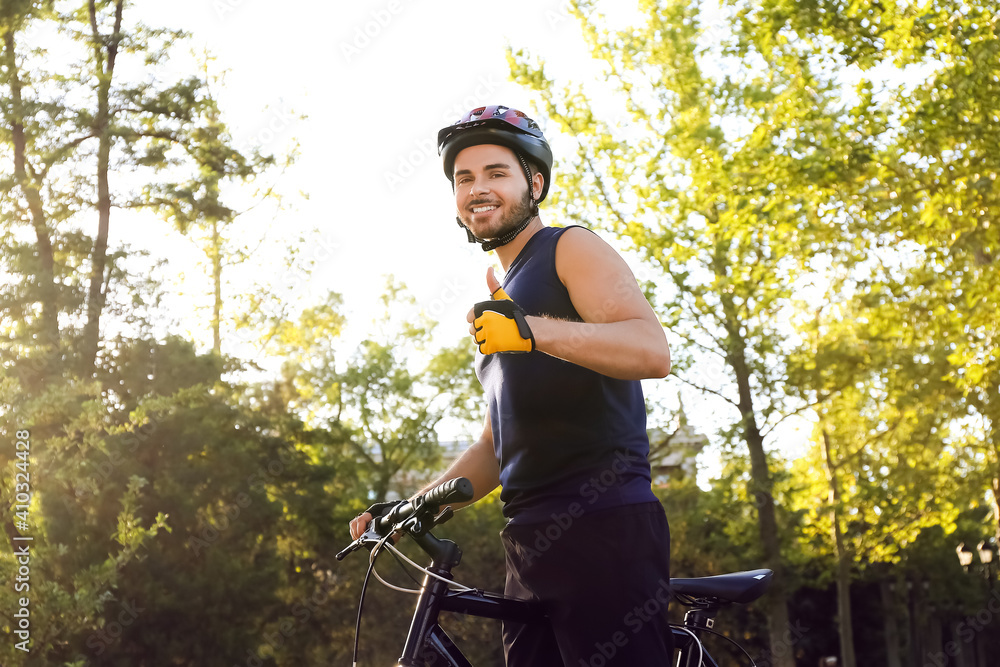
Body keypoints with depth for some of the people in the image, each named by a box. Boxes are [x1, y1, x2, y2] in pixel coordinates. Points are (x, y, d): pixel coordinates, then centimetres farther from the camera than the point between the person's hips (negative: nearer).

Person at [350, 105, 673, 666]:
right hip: (533, 546, 8)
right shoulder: (503, 298, 27)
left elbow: (652, 350, -16)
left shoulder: (570, 248, 2)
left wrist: (533, 330, -28)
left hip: (602, 529, -8)